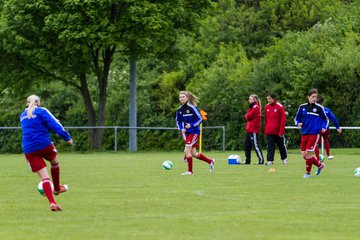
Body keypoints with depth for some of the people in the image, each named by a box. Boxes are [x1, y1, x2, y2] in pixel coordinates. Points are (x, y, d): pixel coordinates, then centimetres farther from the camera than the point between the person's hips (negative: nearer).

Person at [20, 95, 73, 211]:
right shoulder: (41, 111, 0)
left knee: (44, 177, 1)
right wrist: (67, 137, -8)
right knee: (55, 162, 30)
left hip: (29, 150, 4)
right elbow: (55, 124, -11)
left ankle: (52, 202, -15)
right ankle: (57, 188, 43)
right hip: (45, 145, -4)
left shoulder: (23, 116, 18)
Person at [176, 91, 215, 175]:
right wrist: (181, 129, -3)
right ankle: (210, 161, 30)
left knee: (187, 150, -15)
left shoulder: (192, 108, -13)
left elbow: (200, 119, -10)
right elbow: (178, 121, 15)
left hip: (194, 132, -7)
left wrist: (191, 125, -20)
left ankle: (190, 171, -5)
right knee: (193, 153, 10)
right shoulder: (179, 110, 5)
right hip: (186, 132, 7)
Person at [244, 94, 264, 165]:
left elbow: (248, 116, -14)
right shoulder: (252, 107, 20)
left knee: (255, 145, -10)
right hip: (249, 129, 10)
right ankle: (247, 160, 15)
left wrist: (246, 115, 4)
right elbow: (247, 117, 18)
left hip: (253, 129, -10)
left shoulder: (255, 107, -11)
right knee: (247, 145, 10)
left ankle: (261, 160, -8)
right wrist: (247, 116, 0)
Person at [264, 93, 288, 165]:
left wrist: (281, 131, -15)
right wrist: (265, 130, 8)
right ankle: (270, 160, -6)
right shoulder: (266, 107, 6)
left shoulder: (280, 107, -10)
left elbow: (283, 119, -10)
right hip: (269, 131, 3)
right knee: (270, 146, -4)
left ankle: (284, 158, 28)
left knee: (281, 145, 12)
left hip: (278, 131, -3)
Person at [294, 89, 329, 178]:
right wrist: (298, 123, -7)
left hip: (314, 134, -4)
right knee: (304, 155, 3)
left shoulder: (319, 108, -3)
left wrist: (323, 128, -11)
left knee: (308, 153, -12)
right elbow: (297, 118, 15)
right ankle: (320, 165, 24)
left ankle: (308, 172, 5)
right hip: (304, 133, 4)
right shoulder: (302, 107, 5)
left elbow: (326, 120, 6)